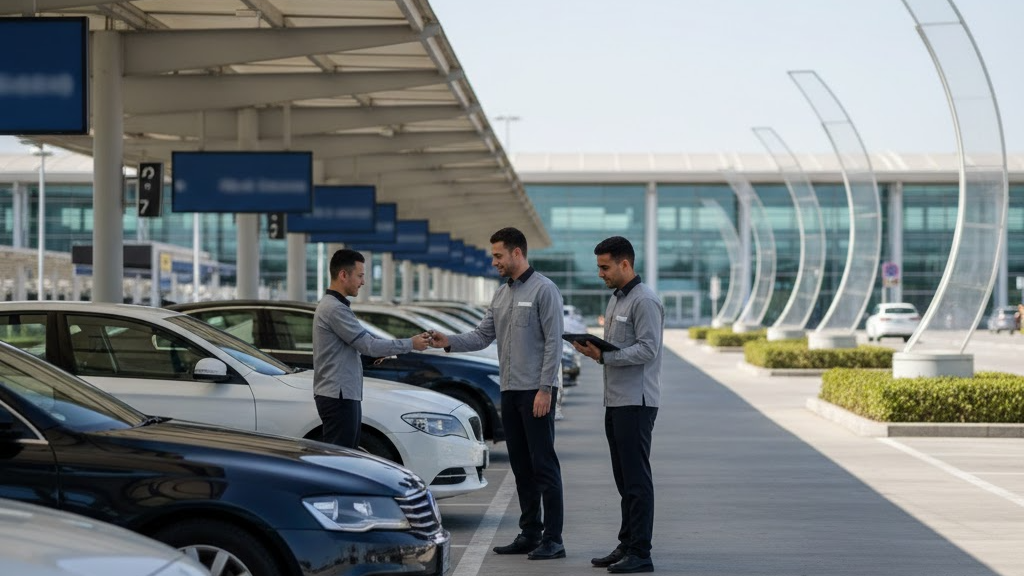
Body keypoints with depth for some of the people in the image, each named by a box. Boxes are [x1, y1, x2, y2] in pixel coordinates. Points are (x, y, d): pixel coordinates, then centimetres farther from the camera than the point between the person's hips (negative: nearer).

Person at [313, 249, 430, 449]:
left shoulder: (335, 305, 16)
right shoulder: (333, 308, -17)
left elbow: (363, 341, 20)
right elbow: (368, 345, -17)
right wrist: (410, 344, -10)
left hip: (345, 394, 10)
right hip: (338, 396, -10)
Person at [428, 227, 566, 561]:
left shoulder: (543, 290, -10)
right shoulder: (501, 294, 15)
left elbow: (553, 342, -14)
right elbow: (483, 335, 13)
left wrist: (545, 388, -18)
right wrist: (449, 342, -4)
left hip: (536, 390, -8)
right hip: (510, 391, 8)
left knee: (543, 464, -6)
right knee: (520, 465, 11)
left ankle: (552, 539, -4)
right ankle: (529, 533, 17)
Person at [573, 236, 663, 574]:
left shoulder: (645, 301, -13)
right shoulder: (616, 298, 18)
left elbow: (647, 349, -20)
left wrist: (603, 356, -21)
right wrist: (594, 349, 4)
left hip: (636, 402, -10)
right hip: (616, 401, 10)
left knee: (636, 478, -8)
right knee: (623, 478, 13)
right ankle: (626, 545, 20)